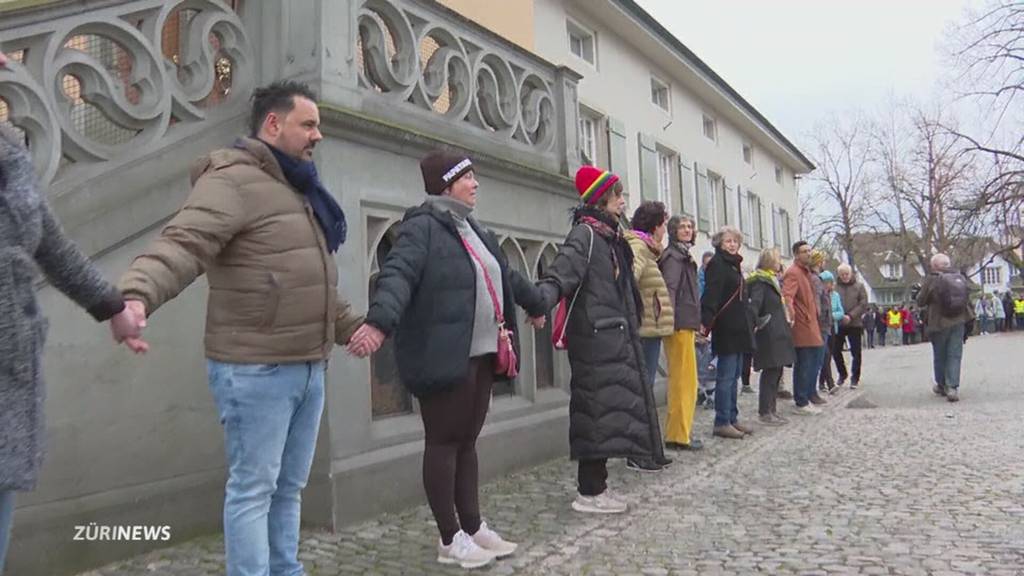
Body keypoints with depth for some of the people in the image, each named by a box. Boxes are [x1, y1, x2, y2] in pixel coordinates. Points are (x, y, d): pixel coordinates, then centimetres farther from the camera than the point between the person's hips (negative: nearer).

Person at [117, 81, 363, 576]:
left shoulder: (298, 190, 19)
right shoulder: (233, 181, -10)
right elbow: (182, 244, -26)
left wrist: (350, 324, 32)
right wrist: (137, 294, -43)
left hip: (309, 367, 9)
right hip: (256, 369, -9)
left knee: (289, 487, 18)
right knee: (253, 489, 1)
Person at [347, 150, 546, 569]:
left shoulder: (474, 230, 20)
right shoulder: (423, 225, -9)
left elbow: (507, 277, 34)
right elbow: (398, 274, -25)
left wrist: (536, 304, 46)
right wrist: (379, 321, -41)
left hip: (480, 355, 9)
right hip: (444, 356, -9)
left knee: (467, 441, 15)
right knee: (444, 442, 1)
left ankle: (473, 527, 24)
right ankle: (450, 539, 12)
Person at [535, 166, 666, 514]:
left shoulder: (610, 236, 17)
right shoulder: (585, 234, -11)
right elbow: (560, 273, -25)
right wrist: (540, 302, -43)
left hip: (613, 339, 10)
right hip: (596, 338, -10)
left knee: (609, 410, 13)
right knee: (600, 409, -5)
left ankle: (595, 485, 23)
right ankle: (589, 493, 4)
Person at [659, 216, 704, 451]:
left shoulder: (684, 256, 22)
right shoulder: (673, 256, -8)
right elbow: (669, 290, -18)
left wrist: (696, 322, 18)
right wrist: (671, 322, -24)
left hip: (685, 325, 10)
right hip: (680, 325, -10)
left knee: (681, 379, 12)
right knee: (684, 380, -7)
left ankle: (678, 431, 19)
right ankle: (679, 434, -2)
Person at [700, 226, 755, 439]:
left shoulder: (733, 265, 20)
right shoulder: (717, 264, -8)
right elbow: (710, 295, -21)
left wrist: (748, 325, 25)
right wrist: (705, 321, -31)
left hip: (738, 329, 9)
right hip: (725, 329, -9)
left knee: (734, 375, 12)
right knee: (726, 376, -7)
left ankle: (732, 418, 18)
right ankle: (722, 422, -3)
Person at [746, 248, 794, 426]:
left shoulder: (773, 280, 22)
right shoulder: (760, 281, -9)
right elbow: (754, 304, -22)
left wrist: (786, 323, 16)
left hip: (778, 333, 10)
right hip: (768, 334, -10)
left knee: (776, 371, 11)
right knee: (771, 371, -8)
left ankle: (771, 409, 17)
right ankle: (765, 412, -4)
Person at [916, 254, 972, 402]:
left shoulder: (931, 279, -12)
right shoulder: (960, 277, 2)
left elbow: (920, 301, -6)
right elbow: (967, 298, 9)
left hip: (940, 322, -3)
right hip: (958, 321, 3)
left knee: (940, 355, 13)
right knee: (955, 355, 3)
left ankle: (942, 385, 25)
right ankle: (952, 387, -7)